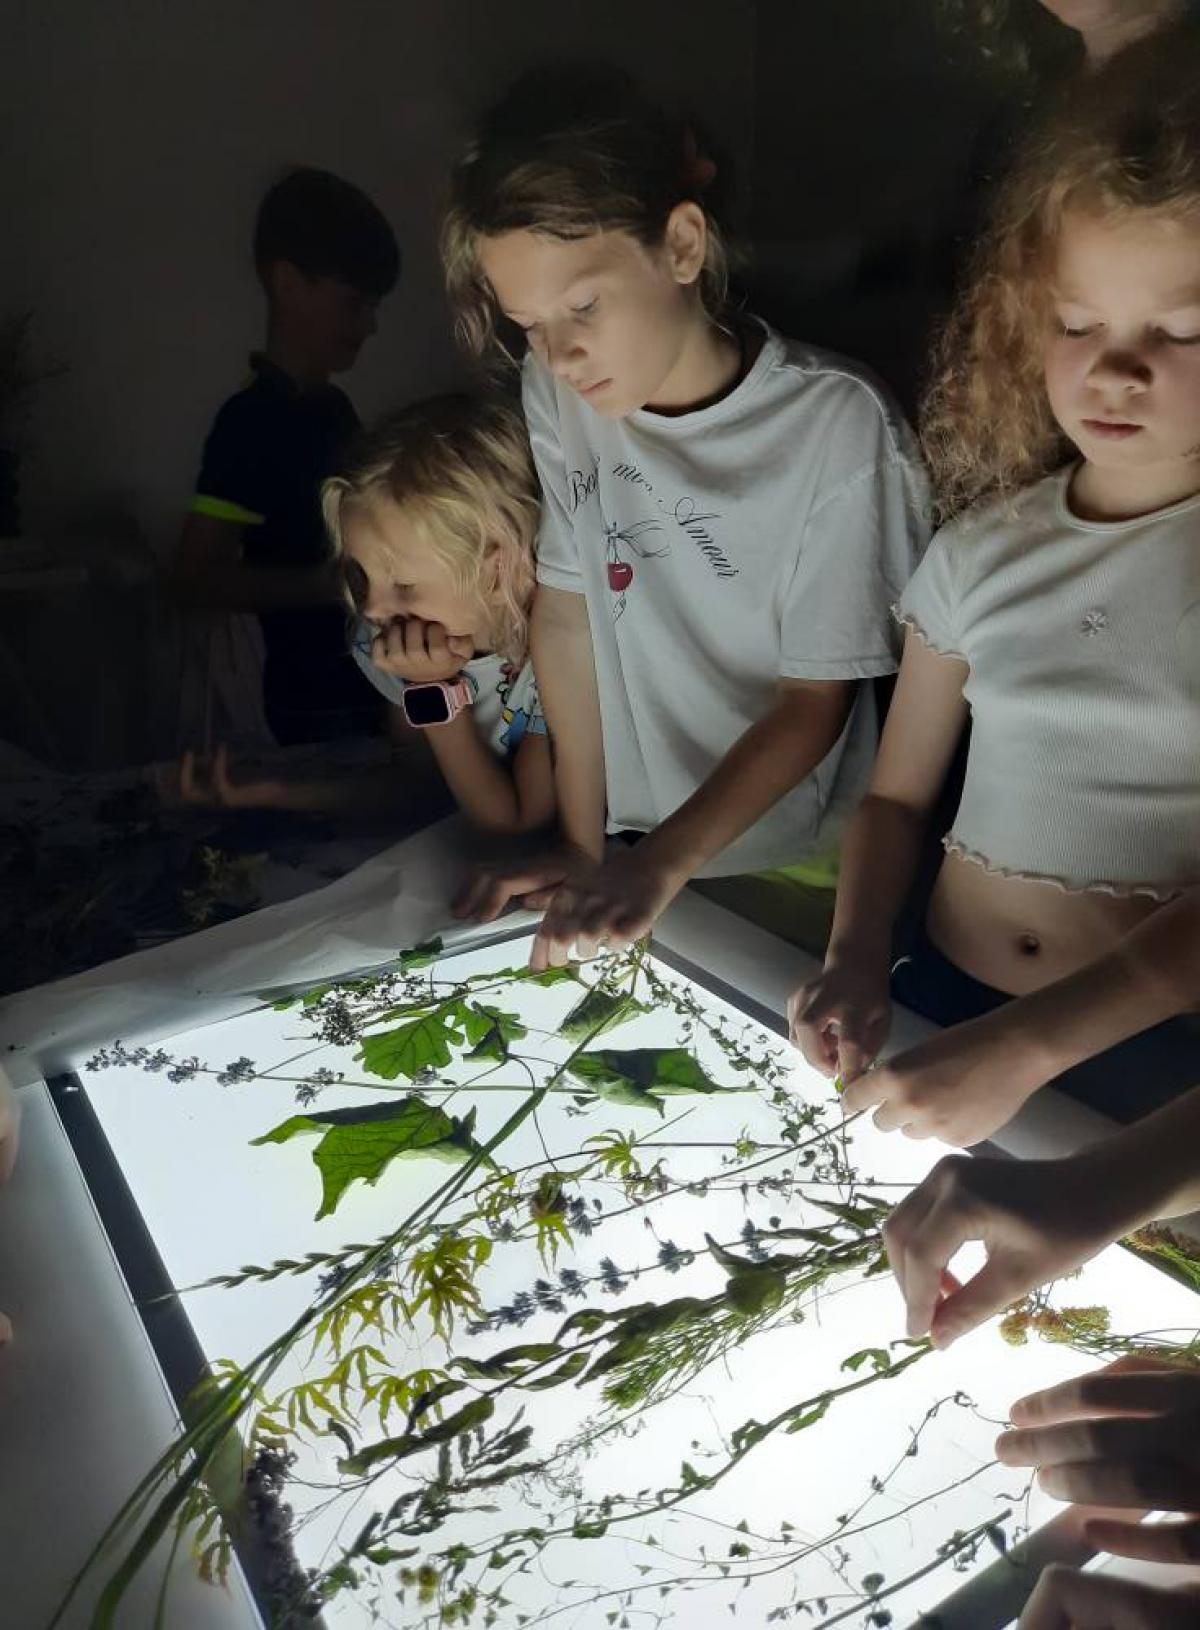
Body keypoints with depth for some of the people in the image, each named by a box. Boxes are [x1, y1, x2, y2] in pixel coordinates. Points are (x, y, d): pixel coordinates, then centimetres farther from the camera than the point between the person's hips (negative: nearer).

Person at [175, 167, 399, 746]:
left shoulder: (334, 407, 9)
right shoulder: (252, 419, -15)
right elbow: (199, 575, -20)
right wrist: (326, 585, -21)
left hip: (373, 682, 8)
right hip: (317, 701, -8)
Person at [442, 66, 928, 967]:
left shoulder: (837, 425, -18)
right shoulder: (555, 392, -5)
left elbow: (816, 700, -13)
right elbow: (566, 613, 0)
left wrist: (662, 862, -23)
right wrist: (582, 844, -1)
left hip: (801, 876, -3)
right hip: (643, 859, 3)